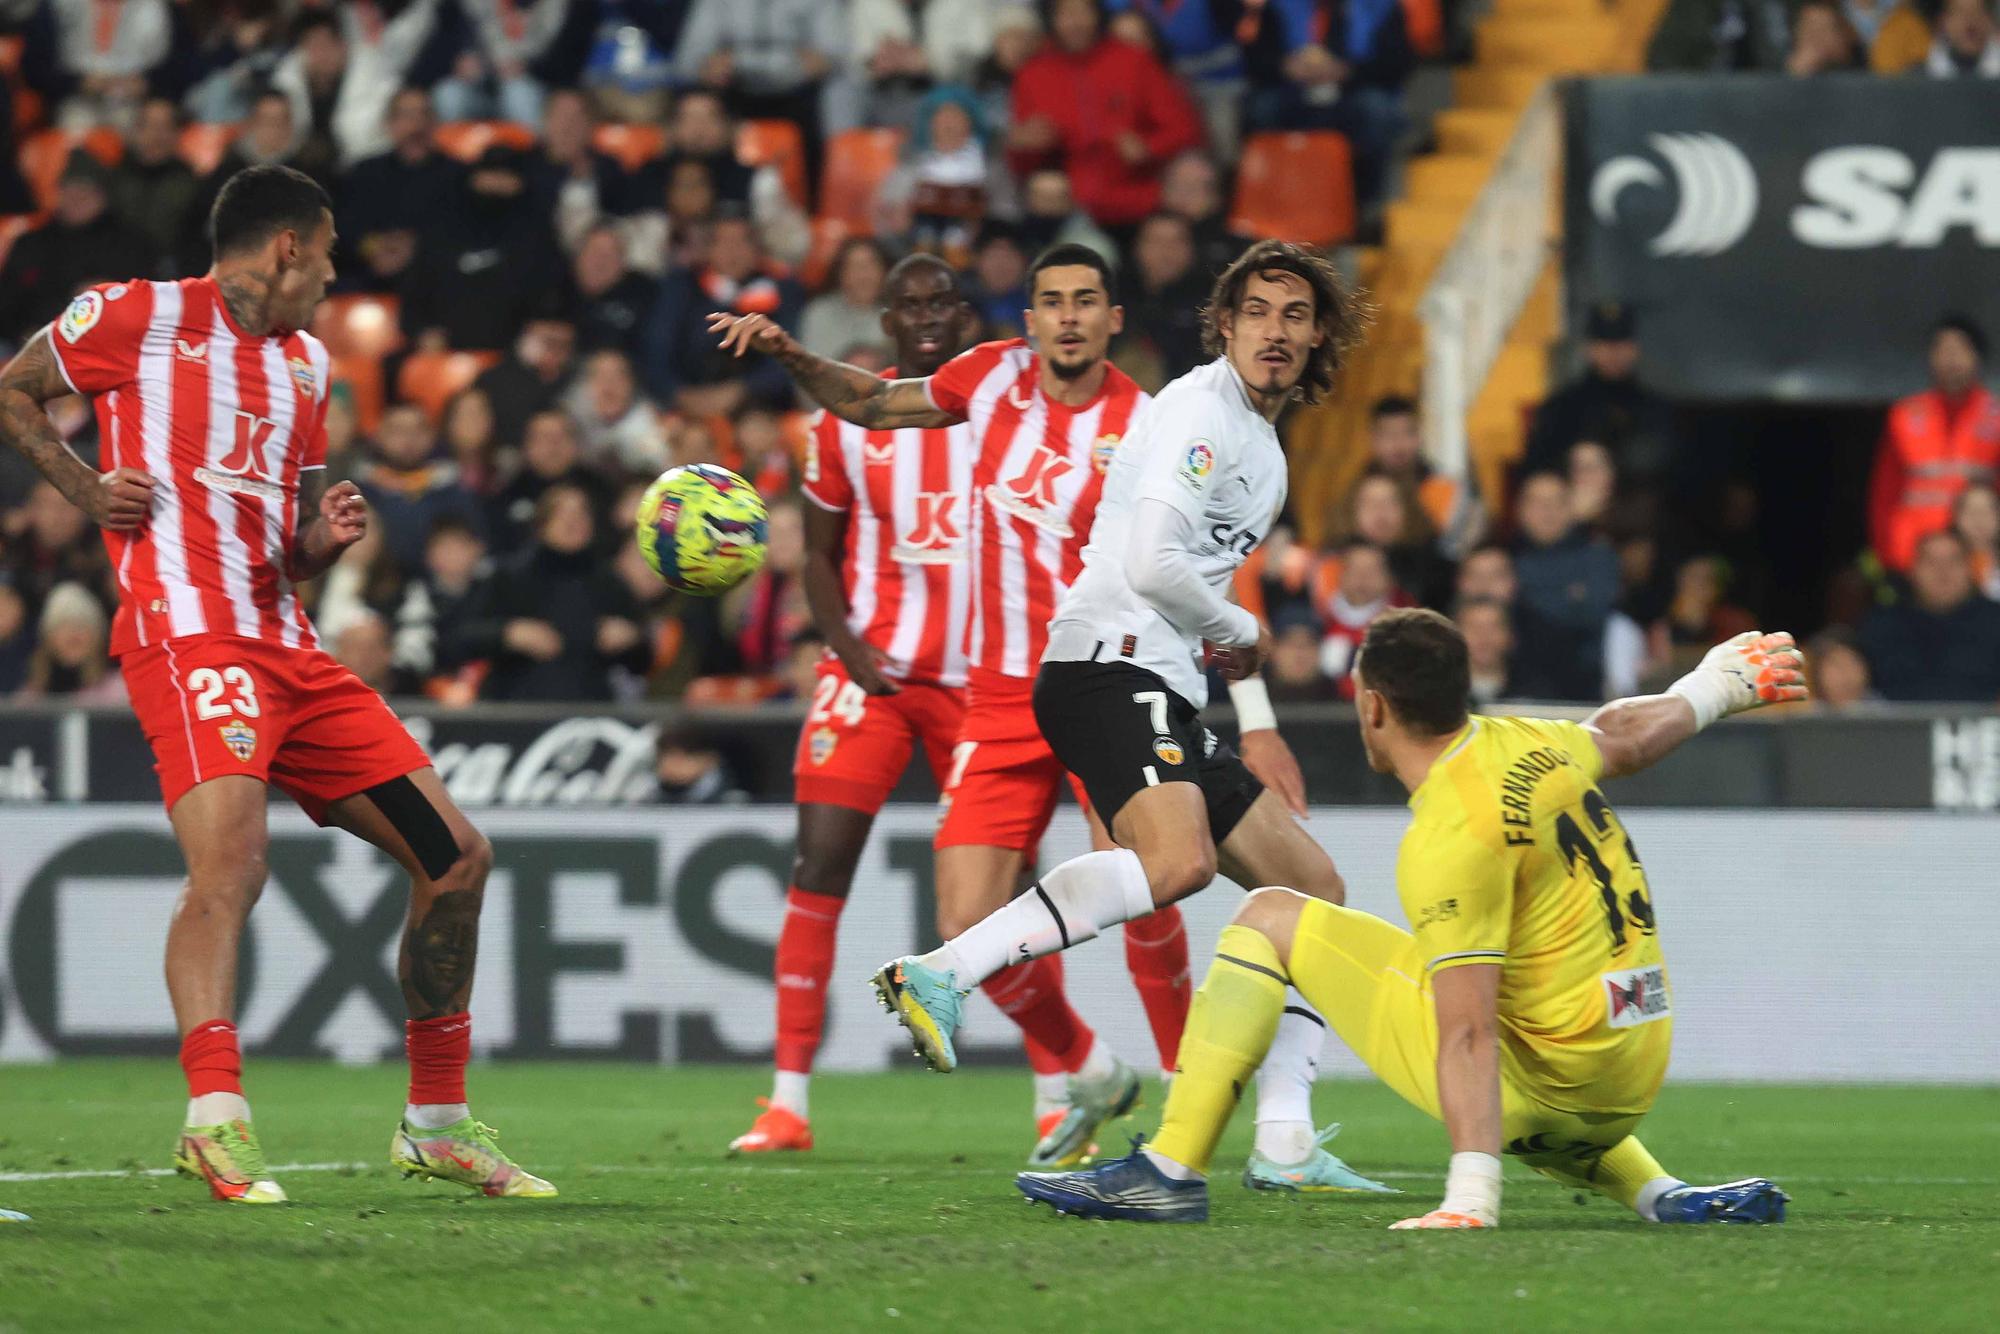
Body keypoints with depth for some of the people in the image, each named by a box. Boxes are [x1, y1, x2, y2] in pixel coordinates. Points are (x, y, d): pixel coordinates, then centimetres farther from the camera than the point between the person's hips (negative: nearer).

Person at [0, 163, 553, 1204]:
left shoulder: (305, 364, 23)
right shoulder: (143, 317, 2)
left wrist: (323, 542, 4)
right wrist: (88, 490, -4)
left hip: (289, 649, 8)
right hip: (188, 636, -8)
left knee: (456, 857, 7)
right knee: (230, 863, -30)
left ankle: (437, 1125, 18)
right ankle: (216, 1119, -39)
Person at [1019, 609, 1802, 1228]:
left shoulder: (1451, 839, -19)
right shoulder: (1529, 745, 4)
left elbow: (1468, 1033, -25)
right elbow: (1621, 737, 28)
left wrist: (1470, 1199, -29)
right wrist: (1713, 687, 48)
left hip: (1537, 1081, -8)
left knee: (1270, 918, 0)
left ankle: (1170, 1172, -2)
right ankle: (1662, 1195, 18)